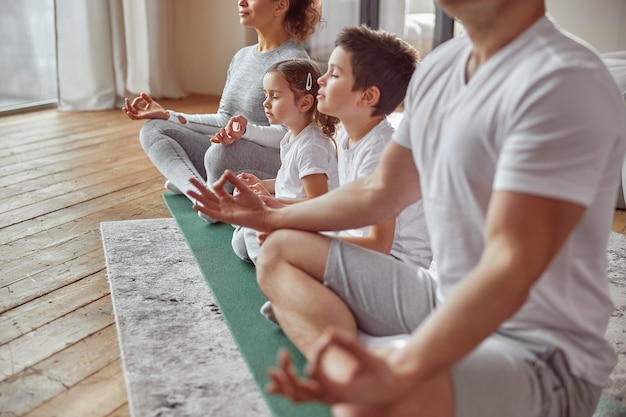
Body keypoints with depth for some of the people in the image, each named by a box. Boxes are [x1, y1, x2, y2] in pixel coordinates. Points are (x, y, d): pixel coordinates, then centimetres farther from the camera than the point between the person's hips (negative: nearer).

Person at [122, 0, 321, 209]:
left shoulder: (294, 60, -11)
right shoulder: (242, 56, 15)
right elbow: (224, 120, 16)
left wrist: (246, 130, -35)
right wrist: (168, 115, 9)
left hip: (276, 163, -9)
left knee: (221, 152, -38)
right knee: (153, 129, -1)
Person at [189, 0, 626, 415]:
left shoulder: (564, 83, -23)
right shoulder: (439, 66, 4)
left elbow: (509, 271, -30)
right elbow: (382, 192, 15)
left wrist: (399, 371, -42)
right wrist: (269, 217, 21)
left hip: (543, 348, -9)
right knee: (280, 252, 7)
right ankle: (349, 372, -14)